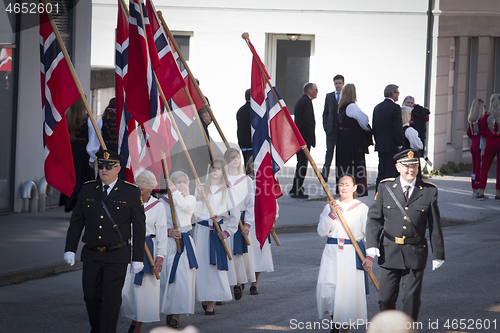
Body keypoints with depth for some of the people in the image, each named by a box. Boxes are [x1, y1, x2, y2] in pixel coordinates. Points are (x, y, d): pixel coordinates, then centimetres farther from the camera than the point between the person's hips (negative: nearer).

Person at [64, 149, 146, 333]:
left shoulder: (131, 192, -5)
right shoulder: (87, 190, 4)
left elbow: (139, 227, -3)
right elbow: (76, 221, 8)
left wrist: (138, 258, -5)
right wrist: (70, 249, 0)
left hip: (117, 256, -4)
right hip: (91, 255, 4)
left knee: (111, 299, -8)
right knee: (91, 297, 10)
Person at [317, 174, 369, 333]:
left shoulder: (361, 208, 4)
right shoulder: (330, 206, 10)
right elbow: (322, 231, 2)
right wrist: (332, 213, -12)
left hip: (352, 254, -2)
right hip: (332, 253, 2)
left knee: (349, 289, -6)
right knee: (327, 288, -5)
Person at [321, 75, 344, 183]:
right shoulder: (329, 96, 11)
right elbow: (325, 113, 12)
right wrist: (325, 126, 0)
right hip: (331, 129, 0)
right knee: (329, 150, -10)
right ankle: (325, 173, -17)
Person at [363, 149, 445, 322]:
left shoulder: (429, 191, 0)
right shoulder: (385, 187, 1)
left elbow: (435, 226, 3)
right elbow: (374, 220, 0)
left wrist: (438, 255, 3)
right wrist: (371, 251, -11)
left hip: (415, 254, -1)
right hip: (389, 253, 1)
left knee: (412, 298, 1)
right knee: (386, 298, 3)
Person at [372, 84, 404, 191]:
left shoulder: (377, 108, 10)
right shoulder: (395, 108, -12)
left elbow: (374, 127, 14)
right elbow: (398, 128, -15)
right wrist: (400, 145, -8)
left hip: (380, 146, 7)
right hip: (392, 146, -7)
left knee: (381, 172, 12)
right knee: (391, 172, -4)